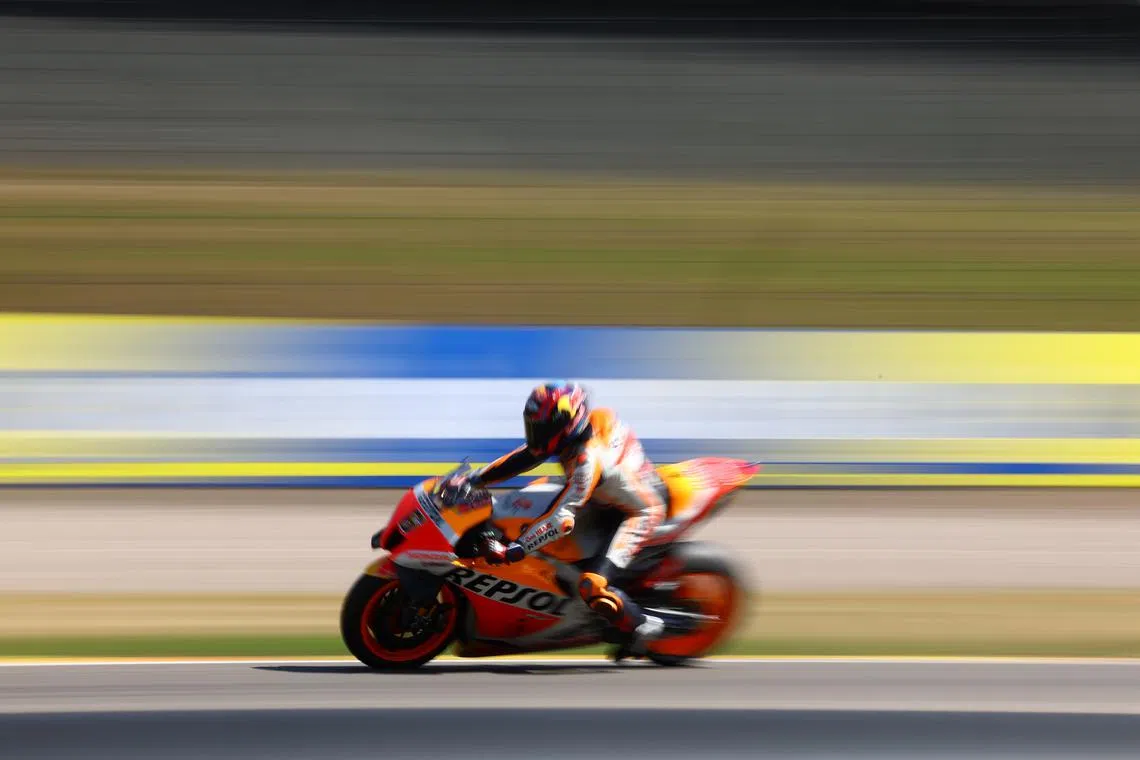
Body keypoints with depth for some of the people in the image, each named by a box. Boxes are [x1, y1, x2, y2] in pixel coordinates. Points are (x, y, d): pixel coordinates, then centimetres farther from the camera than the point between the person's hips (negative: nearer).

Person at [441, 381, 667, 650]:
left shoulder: (589, 459, -36)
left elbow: (563, 519, -39)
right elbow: (523, 458, -3)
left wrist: (511, 550, -41)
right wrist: (472, 479, -10)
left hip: (640, 513, -10)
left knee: (594, 588, -26)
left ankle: (642, 626, -3)